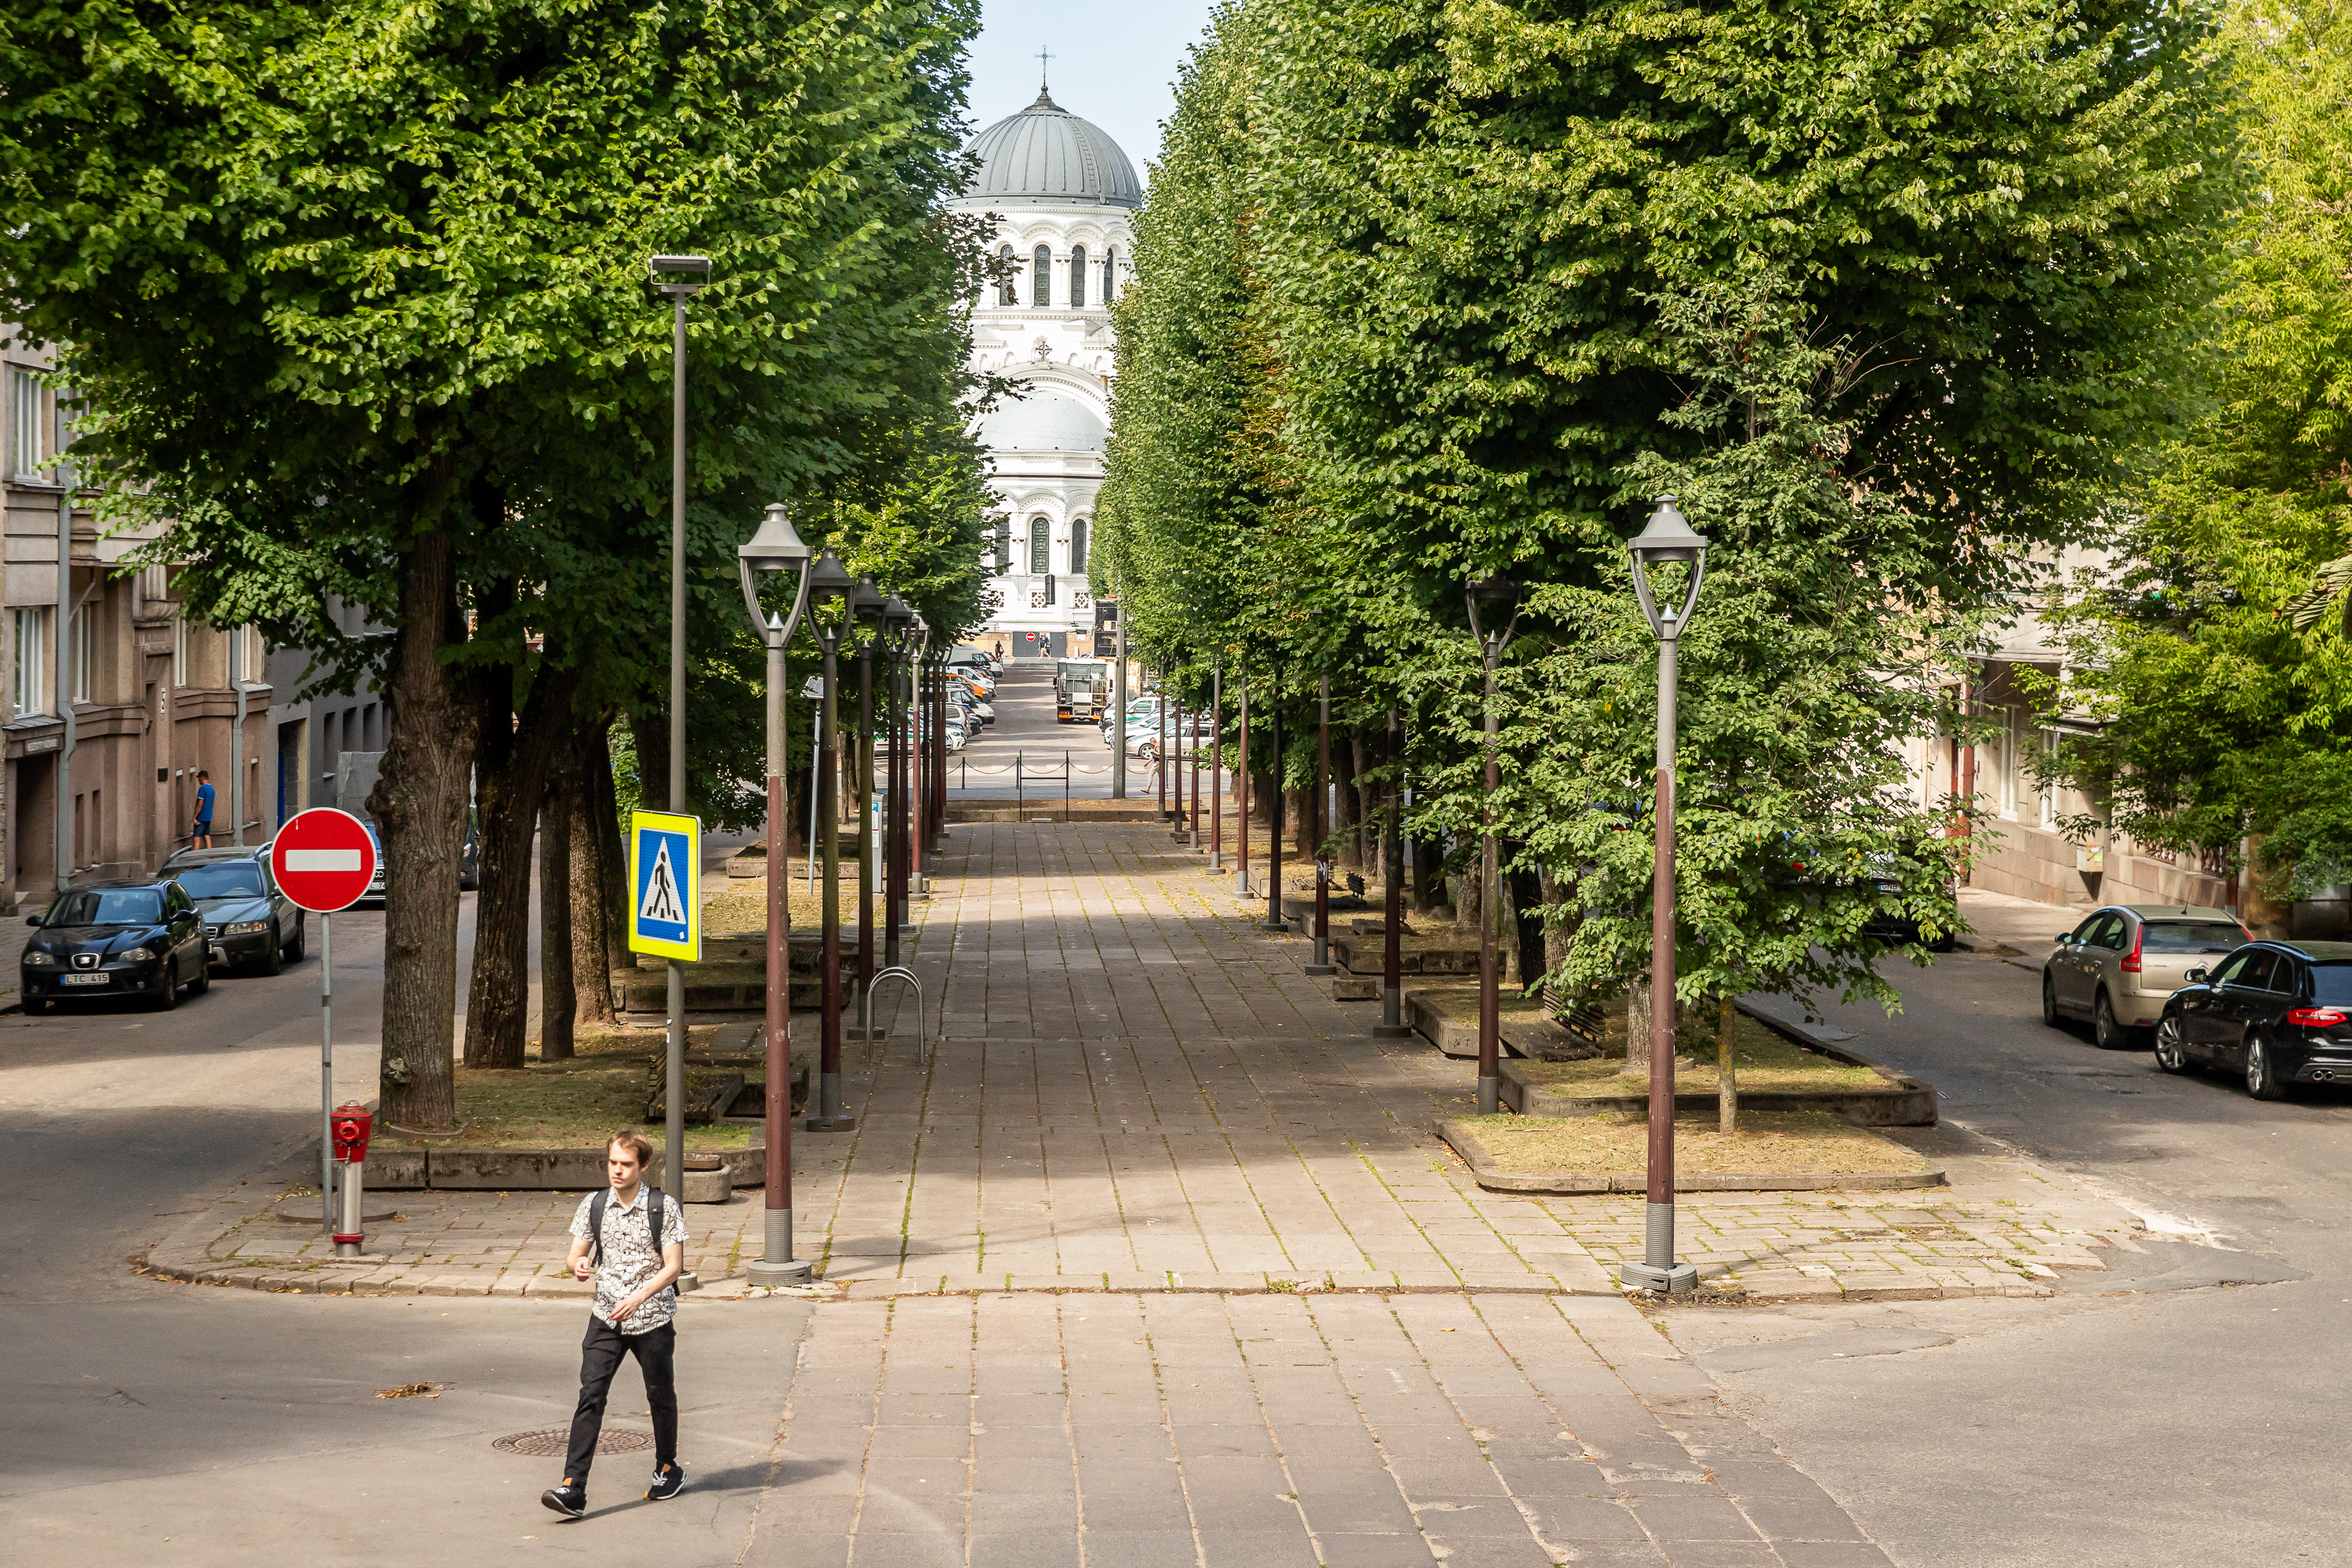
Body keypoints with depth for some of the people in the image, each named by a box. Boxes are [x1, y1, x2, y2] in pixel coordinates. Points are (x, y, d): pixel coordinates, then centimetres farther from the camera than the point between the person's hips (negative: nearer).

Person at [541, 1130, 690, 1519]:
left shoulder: (663, 1207, -8)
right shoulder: (594, 1205, 2)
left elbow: (673, 1267, -11)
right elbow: (576, 1256, 8)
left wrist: (638, 1298, -25)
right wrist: (579, 1265, -17)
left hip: (653, 1318, -2)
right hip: (606, 1318, 2)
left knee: (660, 1397, 13)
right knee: (591, 1396, -11)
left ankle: (668, 1470, 36)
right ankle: (573, 1490, -17)